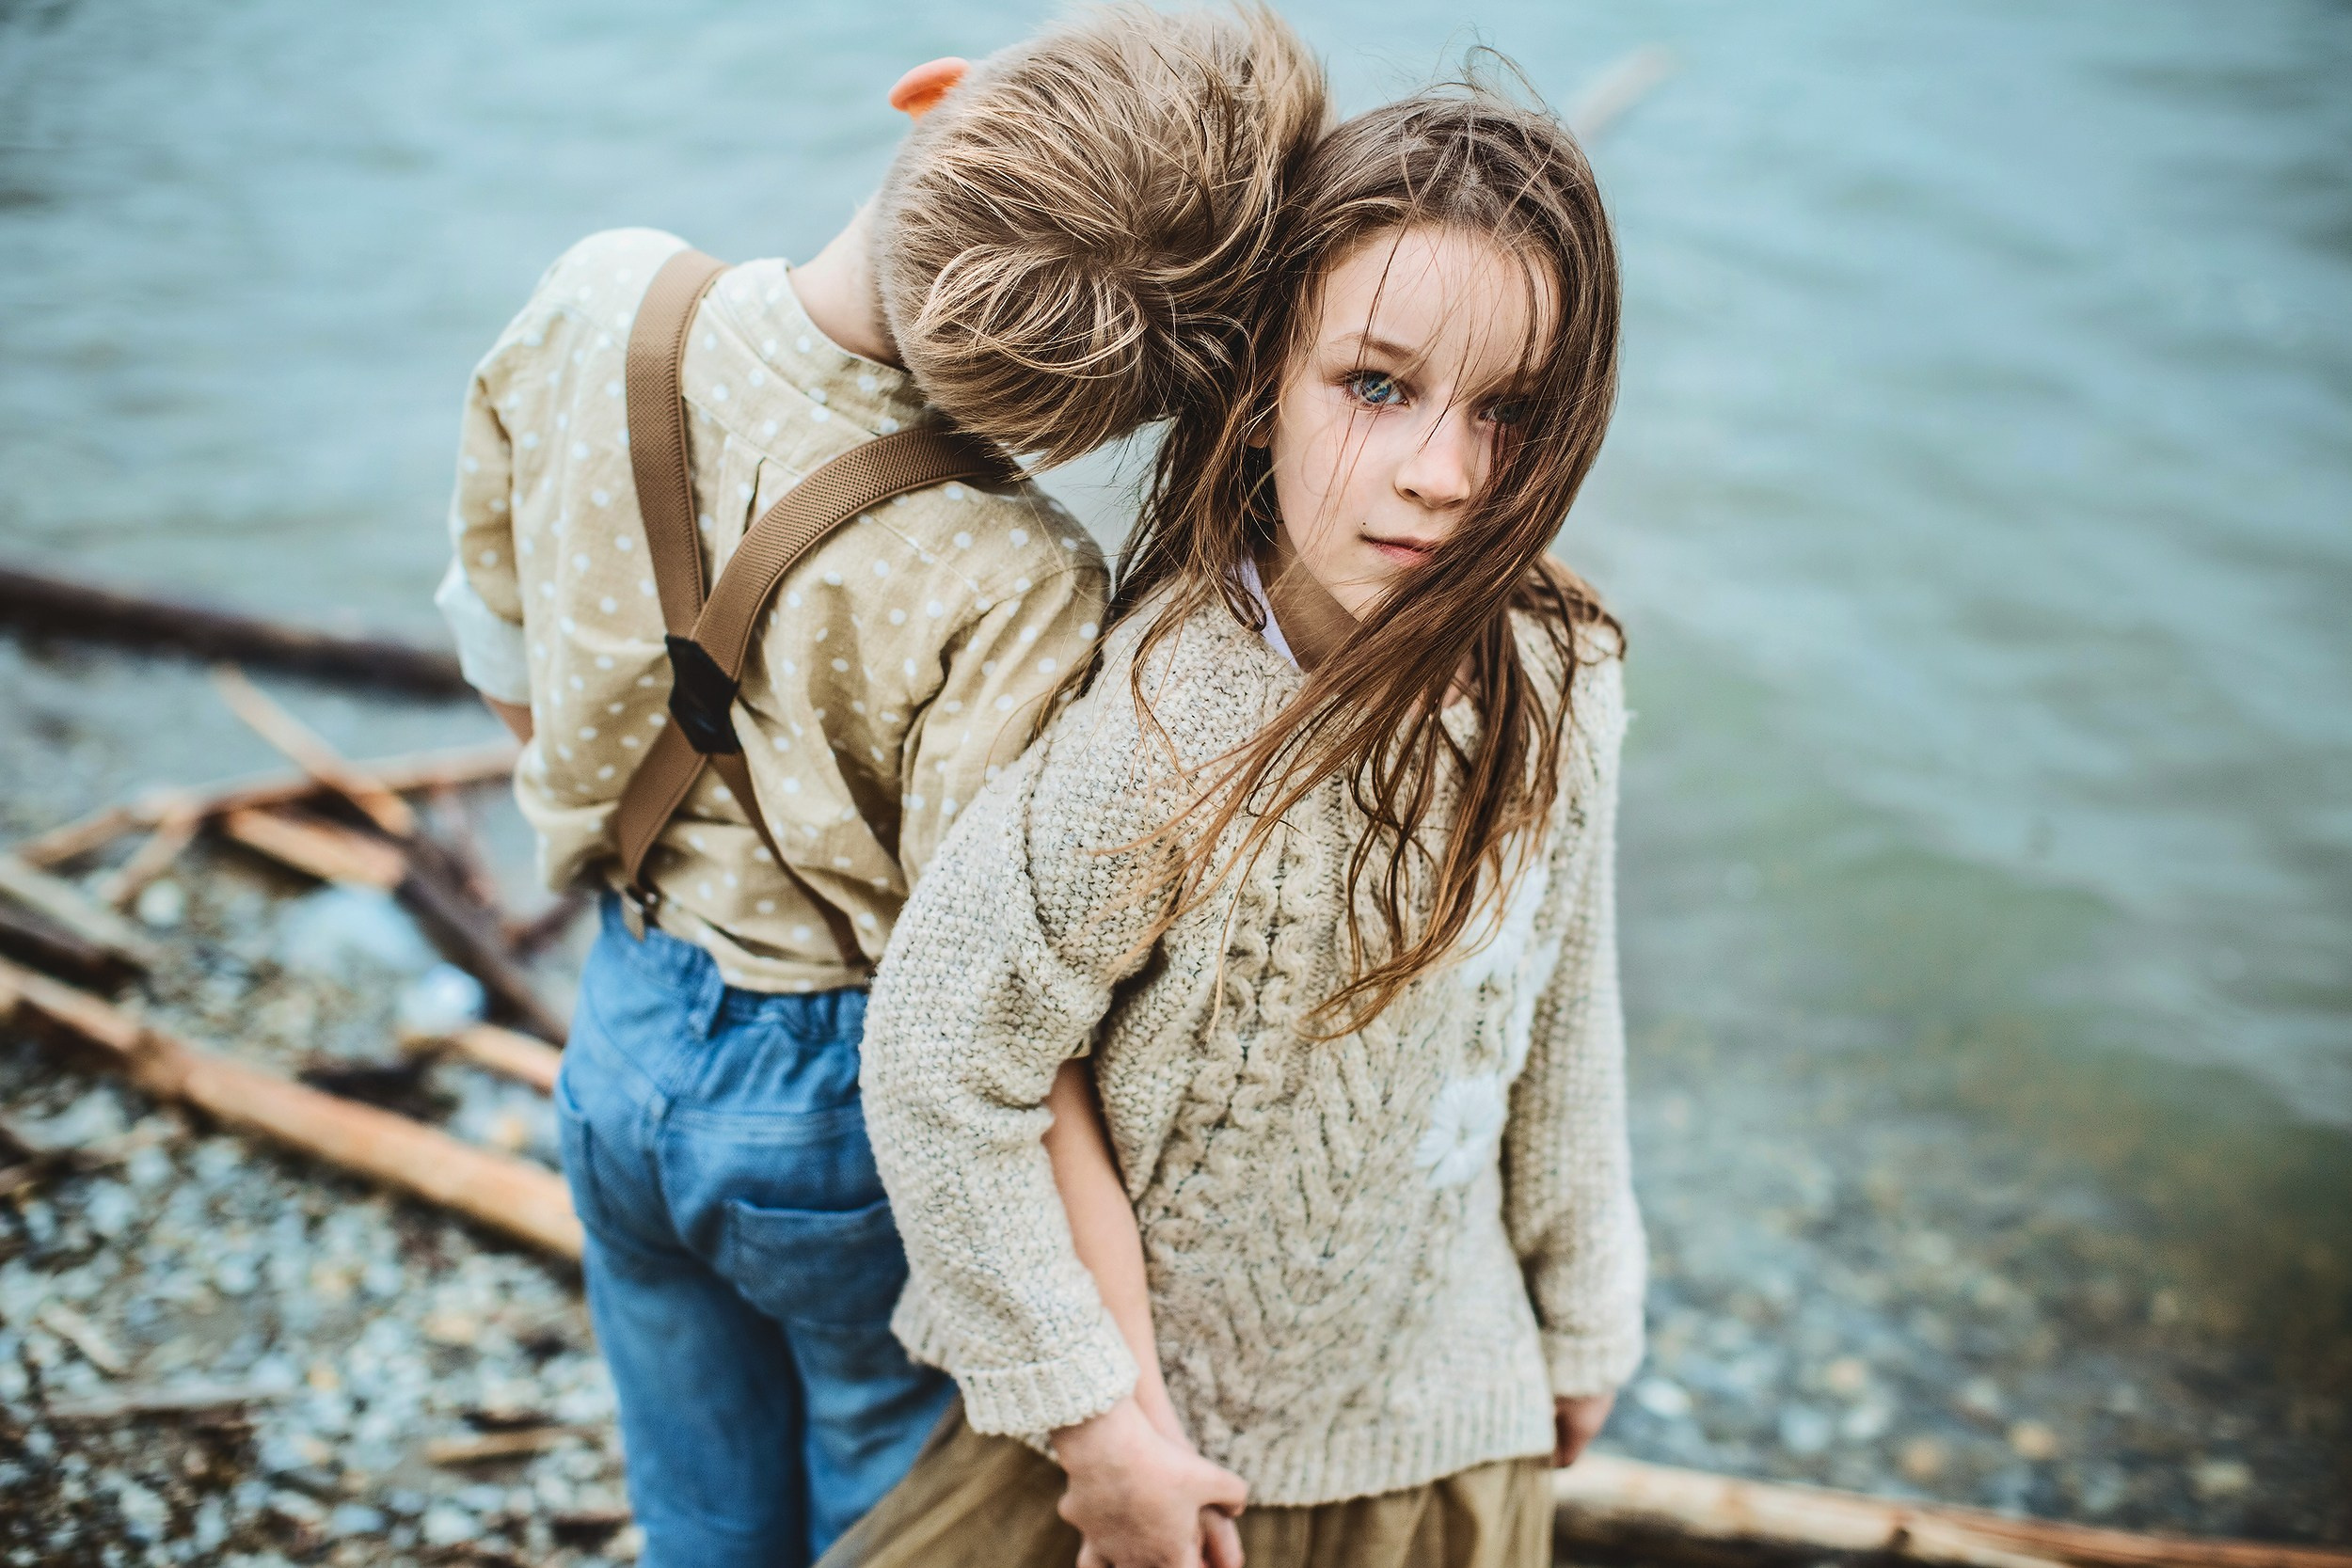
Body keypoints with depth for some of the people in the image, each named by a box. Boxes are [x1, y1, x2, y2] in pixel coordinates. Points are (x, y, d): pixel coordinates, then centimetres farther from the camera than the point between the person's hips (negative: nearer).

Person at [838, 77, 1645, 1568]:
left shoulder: (1564, 677, -13)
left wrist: (1582, 1307, 12)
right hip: (1176, 1422, -4)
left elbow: (1565, 1009, 1)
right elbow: (947, 1064, -22)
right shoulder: (1168, 731, -30)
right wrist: (1093, 1412, -16)